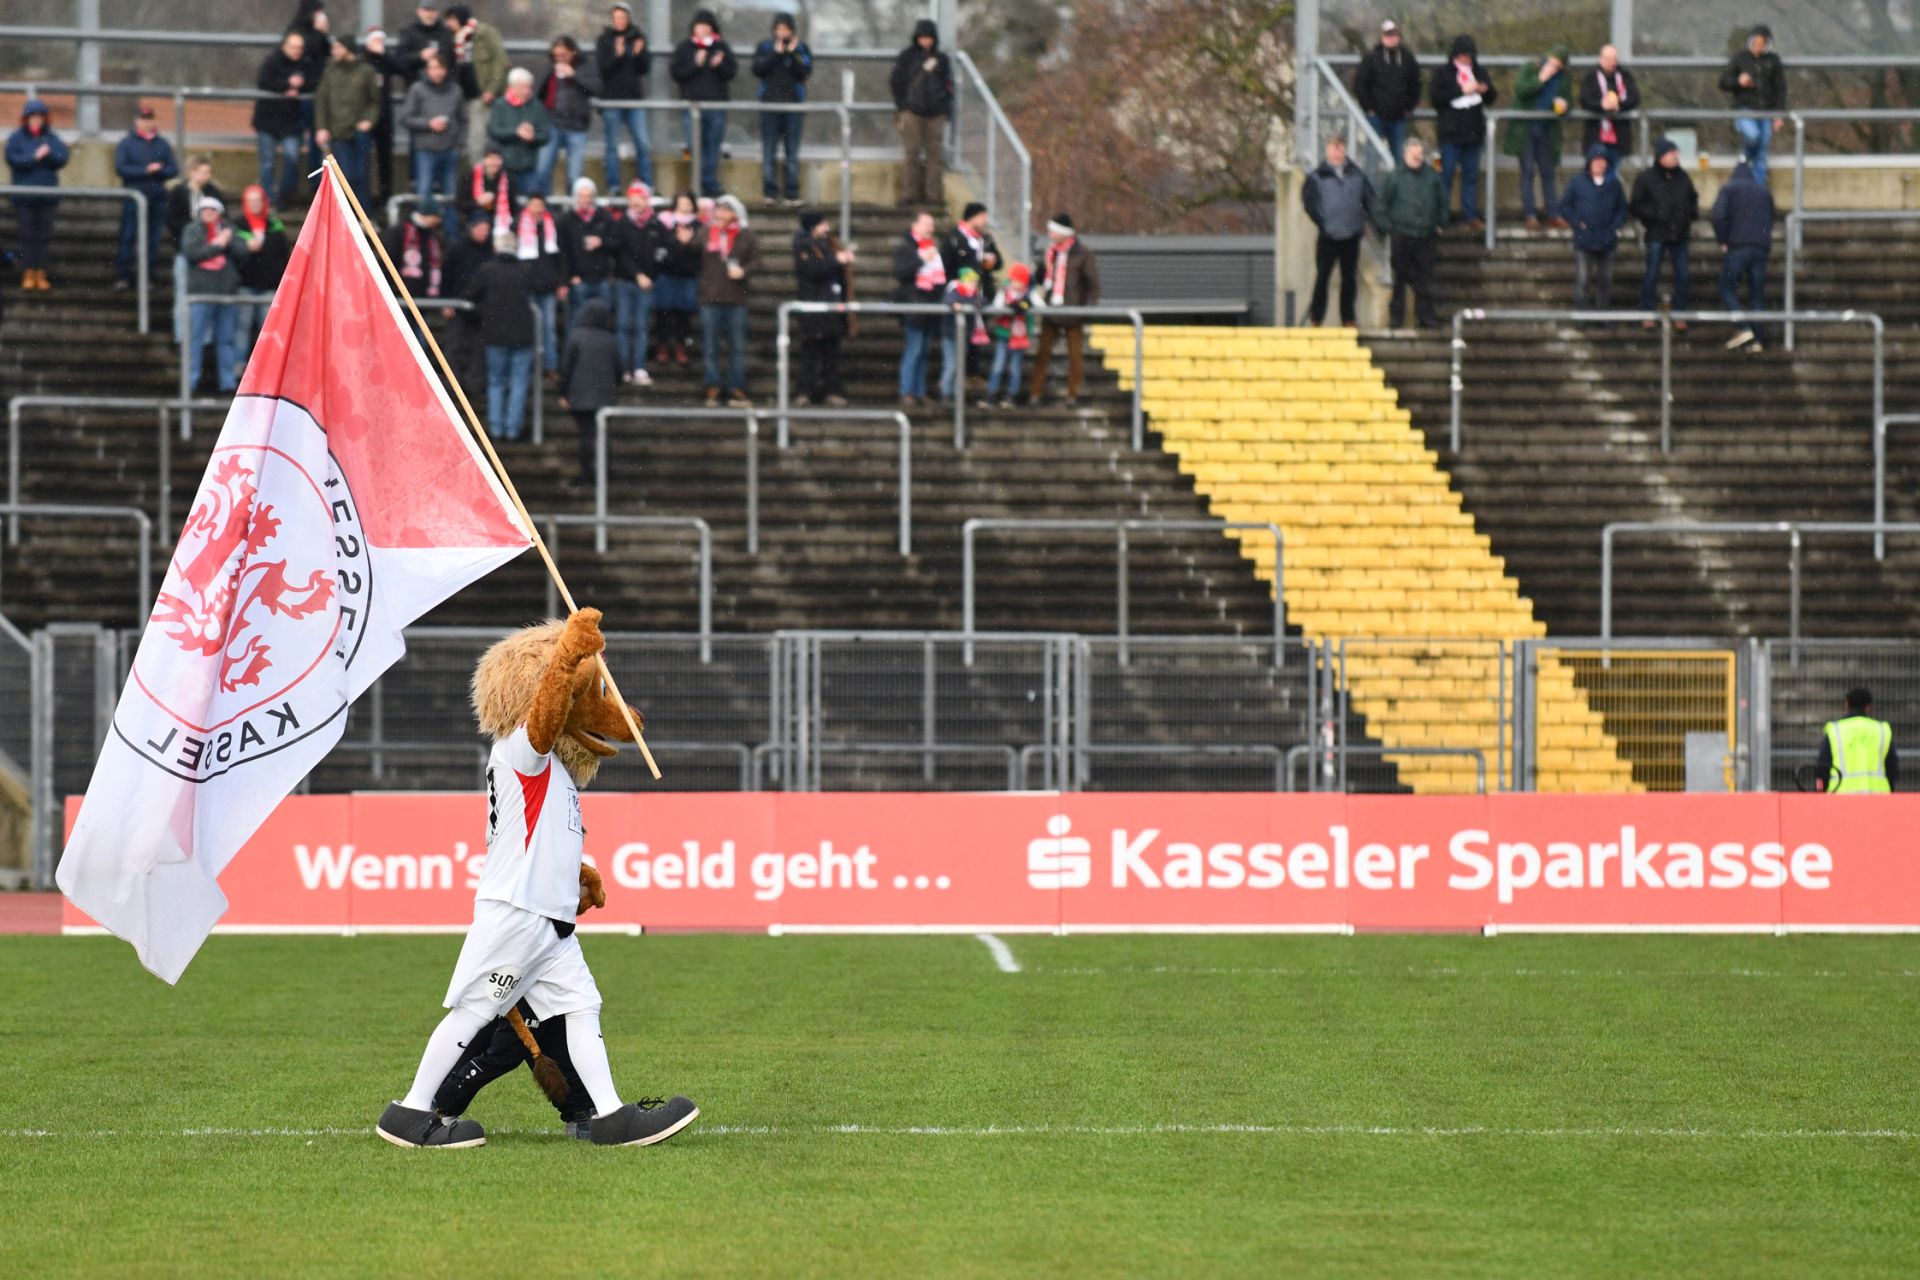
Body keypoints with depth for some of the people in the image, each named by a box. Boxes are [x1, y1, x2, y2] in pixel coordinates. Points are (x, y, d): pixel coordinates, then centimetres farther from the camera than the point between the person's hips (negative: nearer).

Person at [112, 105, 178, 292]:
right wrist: (146, 170, -14)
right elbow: (120, 167, -8)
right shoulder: (127, 143, 3)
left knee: (153, 240, 3)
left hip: (157, 197, 3)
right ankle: (122, 276, -5)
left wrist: (158, 171, -14)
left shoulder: (163, 145, 11)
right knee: (127, 238, -7)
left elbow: (174, 170, 6)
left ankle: (148, 276, 9)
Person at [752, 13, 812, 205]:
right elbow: (757, 70, -6)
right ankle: (770, 191, 2)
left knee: (792, 152, 0)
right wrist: (776, 53, -12)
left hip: (793, 103, 0)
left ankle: (792, 193, 2)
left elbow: (805, 72, -5)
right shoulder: (765, 47, 6)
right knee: (769, 151, -1)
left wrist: (792, 54, -14)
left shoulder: (802, 48, 5)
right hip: (769, 103, 0)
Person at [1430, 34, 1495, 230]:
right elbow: (1436, 97, -12)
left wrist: (1486, 90, -7)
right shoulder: (1443, 74, 0)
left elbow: (1492, 99, 17)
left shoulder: (1478, 73, 13)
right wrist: (1462, 91, -17)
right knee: (1447, 173, -2)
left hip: (1473, 133, 4)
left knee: (1471, 174, 6)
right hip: (1451, 133, -4)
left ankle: (1471, 215, 10)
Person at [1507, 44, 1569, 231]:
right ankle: (1530, 214, -3)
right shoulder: (1530, 69, -5)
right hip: (1525, 129, -3)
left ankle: (1553, 213, 10)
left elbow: (1566, 99, 13)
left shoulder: (1564, 77, 5)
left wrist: (1562, 105, -10)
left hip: (1546, 130, 3)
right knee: (1528, 171, -4)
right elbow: (1520, 90, -16)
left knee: (1548, 172, 7)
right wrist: (1540, 79, -22)